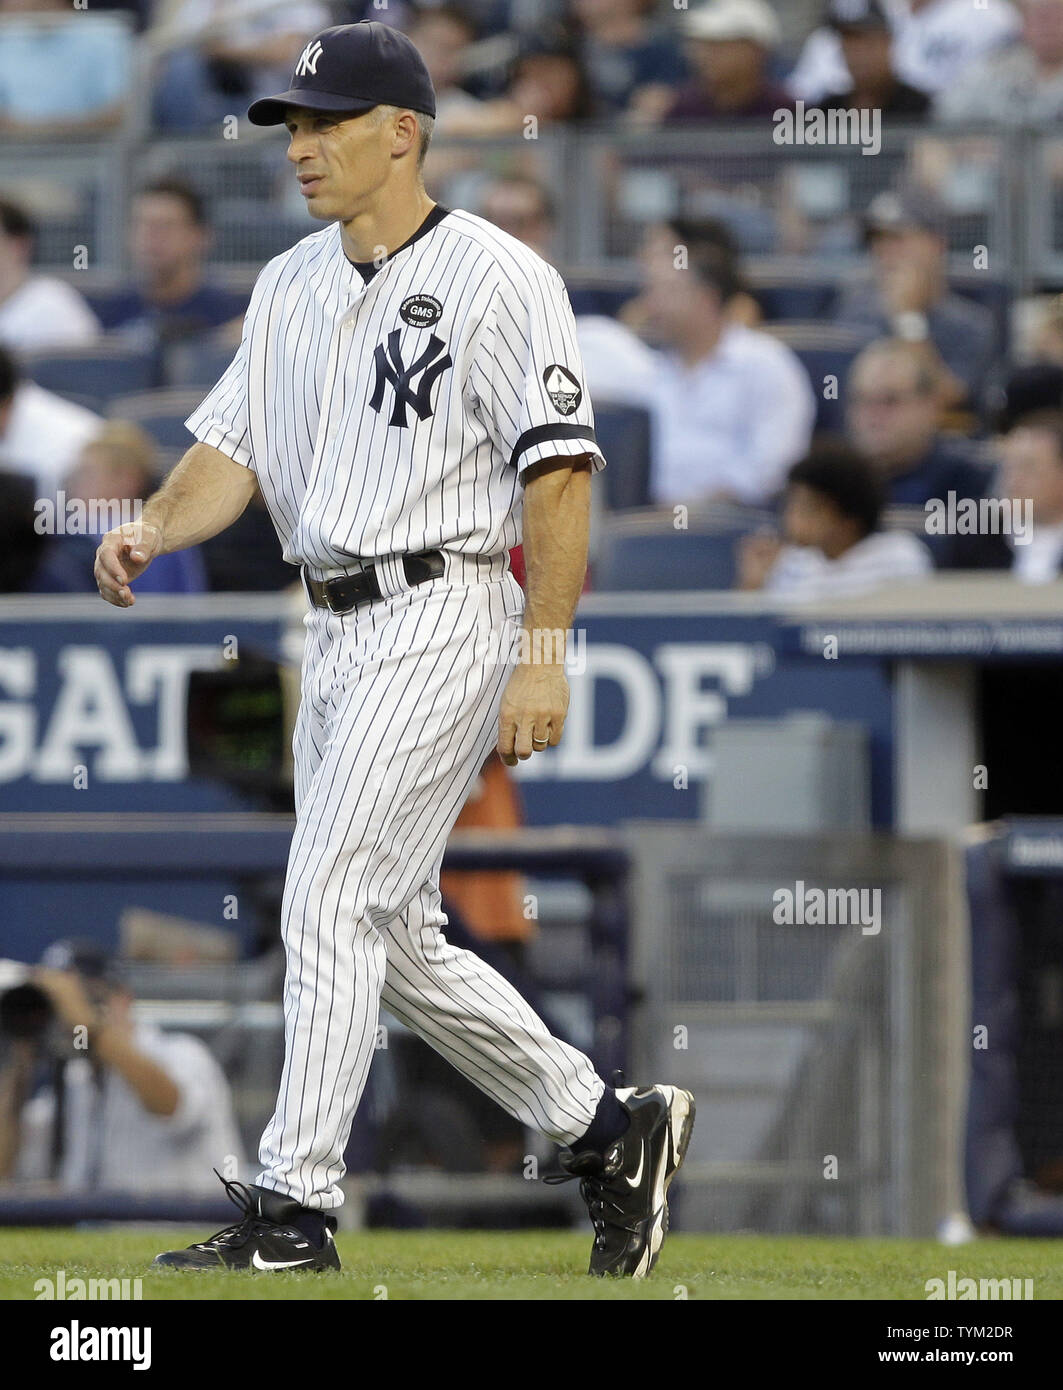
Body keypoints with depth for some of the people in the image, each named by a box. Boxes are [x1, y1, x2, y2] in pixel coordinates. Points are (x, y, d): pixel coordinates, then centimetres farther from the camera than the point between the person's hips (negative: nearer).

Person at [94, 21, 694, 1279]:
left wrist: (545, 657, -18)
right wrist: (152, 532, -8)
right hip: (336, 633, 9)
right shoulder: (290, 286, 14)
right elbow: (232, 448, 13)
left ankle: (293, 1207, -10)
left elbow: (560, 468, -13)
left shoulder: (494, 278, -10)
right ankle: (608, 1128, 23)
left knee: (330, 901, -13)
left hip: (442, 620, -9)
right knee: (393, 934, 11)